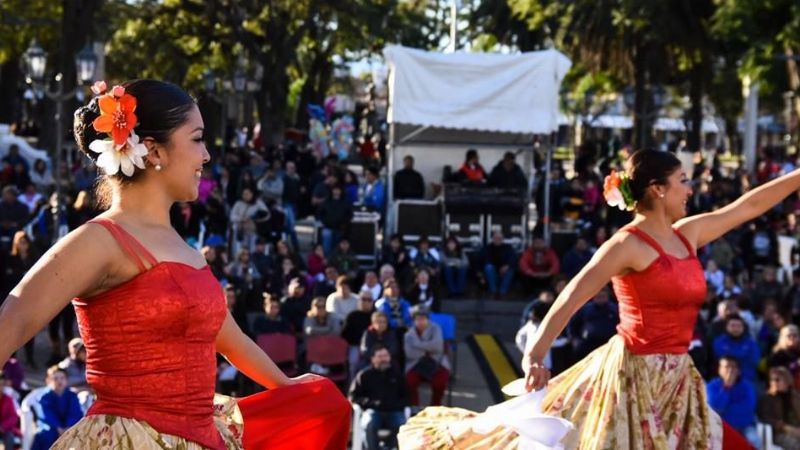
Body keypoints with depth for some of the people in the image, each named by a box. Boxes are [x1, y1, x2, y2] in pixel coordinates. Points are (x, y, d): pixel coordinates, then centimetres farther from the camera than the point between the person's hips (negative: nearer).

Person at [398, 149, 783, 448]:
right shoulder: (627, 245, -13)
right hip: (634, 376, -8)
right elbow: (572, 297, -20)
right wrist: (536, 352, -31)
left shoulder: (687, 234, 10)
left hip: (676, 381, 8)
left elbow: (750, 204, 18)